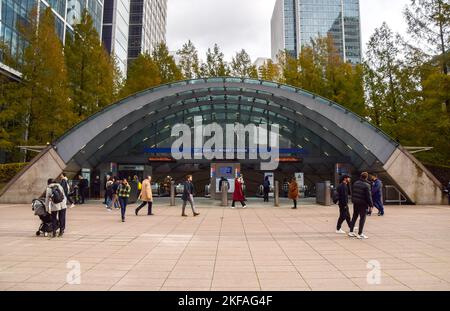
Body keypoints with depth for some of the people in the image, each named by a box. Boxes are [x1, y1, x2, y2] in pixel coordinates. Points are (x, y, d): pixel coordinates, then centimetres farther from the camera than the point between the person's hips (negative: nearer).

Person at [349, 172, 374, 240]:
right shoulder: (366, 185, -16)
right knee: (362, 218, 1)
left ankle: (351, 231, 19)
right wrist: (371, 204, -7)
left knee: (354, 217, 15)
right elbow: (368, 196, -15)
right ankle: (360, 234, 4)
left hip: (355, 203, 7)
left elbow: (352, 193, 13)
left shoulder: (355, 183, 6)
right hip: (363, 204, -7)